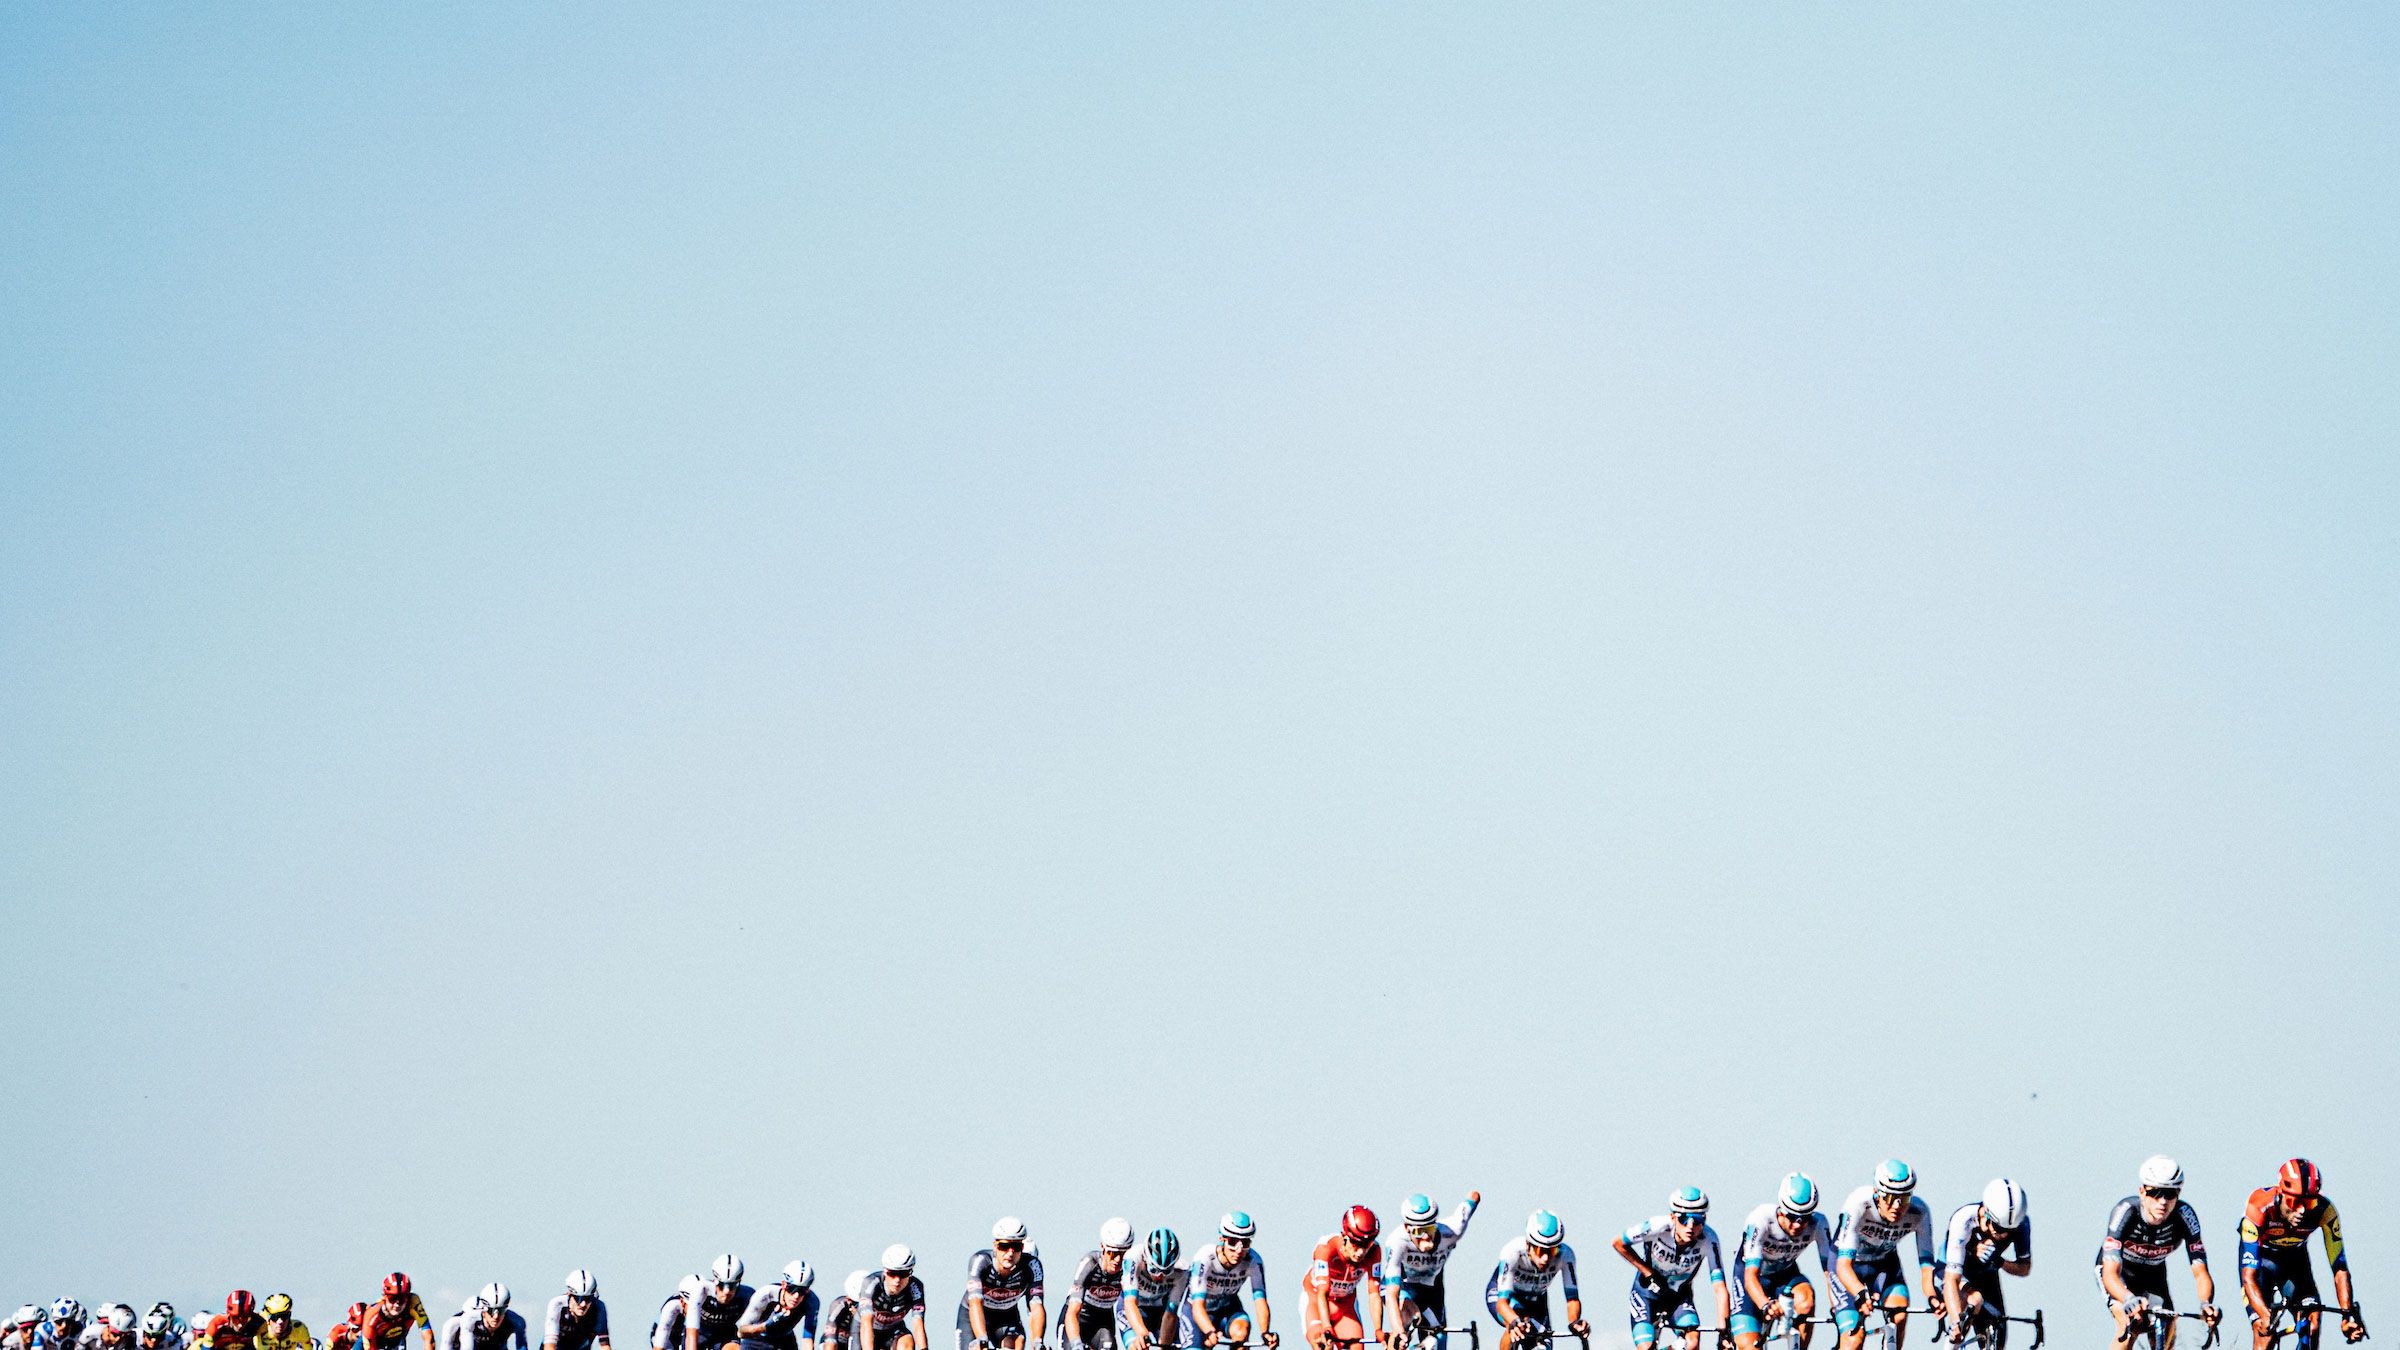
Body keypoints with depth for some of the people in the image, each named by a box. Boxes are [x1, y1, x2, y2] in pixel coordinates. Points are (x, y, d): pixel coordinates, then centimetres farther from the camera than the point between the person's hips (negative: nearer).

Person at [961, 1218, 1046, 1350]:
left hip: (1006, 1316, 1)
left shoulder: (1031, 1265, -28)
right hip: (972, 1315, -1)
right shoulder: (980, 1260, -32)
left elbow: (1036, 1307, -34)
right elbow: (975, 1304, -43)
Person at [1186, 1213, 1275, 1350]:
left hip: (1227, 1308, 2)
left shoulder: (1254, 1261, -27)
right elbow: (1198, 1306, -42)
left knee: (1241, 1331, -31)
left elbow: (1260, 1301, -33)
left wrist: (1265, 1332, -53)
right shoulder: (1204, 1259, -34)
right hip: (1196, 1309, -2)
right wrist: (1210, 1332, -61)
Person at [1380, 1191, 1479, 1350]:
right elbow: (1391, 1295, -48)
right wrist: (1399, 1332, -62)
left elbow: (1474, 1196, -14)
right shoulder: (1397, 1243, -40)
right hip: (1400, 1285, -4)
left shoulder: (1450, 1232, -32)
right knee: (1410, 1314, -40)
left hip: (1430, 1288, 4)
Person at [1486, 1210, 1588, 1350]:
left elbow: (1572, 1297, -34)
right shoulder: (1512, 1252, -40)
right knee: (1516, 1328, -34)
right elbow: (1502, 1301, -45)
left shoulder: (1564, 1254, -33)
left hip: (1535, 1299, 4)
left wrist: (1574, 1322, -56)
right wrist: (1515, 1322, -66)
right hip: (1499, 1295, -4)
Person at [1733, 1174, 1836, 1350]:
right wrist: (1766, 1306, -59)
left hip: (1786, 1274, 2)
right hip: (1754, 1275, -2)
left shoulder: (1817, 1224, -25)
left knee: (1805, 1298, -33)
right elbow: (1750, 1275, -40)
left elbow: (1830, 1269, -28)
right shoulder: (1761, 1219, -34)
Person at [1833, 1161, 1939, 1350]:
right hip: (1850, 1264, -3)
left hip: (1885, 1262, 3)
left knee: (1899, 1315, -26)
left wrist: (1932, 1296, -47)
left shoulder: (1919, 1213, -26)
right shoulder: (1858, 1205, -36)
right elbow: (1843, 1264, -42)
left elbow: (1926, 1263, -26)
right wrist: (1861, 1294, -60)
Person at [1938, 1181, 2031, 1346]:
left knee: (1996, 1337, -7)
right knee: (1975, 1300, -35)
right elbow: (1952, 1279, -43)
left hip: (1986, 1273, 4)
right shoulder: (1964, 1220, -38)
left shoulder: (2021, 1223, -26)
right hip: (1951, 1269, -4)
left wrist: (2000, 1263, -37)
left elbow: (2025, 1269, -15)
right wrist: (1957, 1322, -55)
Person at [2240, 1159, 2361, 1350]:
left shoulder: (2324, 1210, -30)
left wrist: (2348, 1313, -38)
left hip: (2294, 1256, 3)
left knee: (2310, 1326, -19)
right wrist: (2265, 1316, -54)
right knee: (2264, 1332, -20)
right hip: (2261, 1256, -3)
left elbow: (2340, 1268, -26)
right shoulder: (2259, 1207, -38)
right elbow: (2249, 1276, -40)